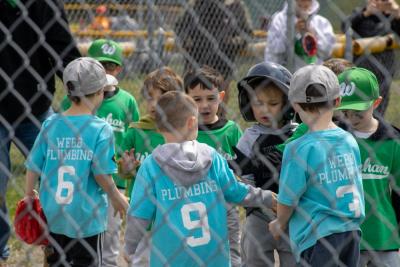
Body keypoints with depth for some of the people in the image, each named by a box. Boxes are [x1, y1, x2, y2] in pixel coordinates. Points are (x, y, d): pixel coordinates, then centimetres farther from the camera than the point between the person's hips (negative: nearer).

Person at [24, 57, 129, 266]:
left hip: (52, 214, 4)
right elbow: (101, 173, -15)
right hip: (87, 216, -4)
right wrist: (118, 199, 2)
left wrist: (29, 194, 17)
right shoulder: (101, 129, -13)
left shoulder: (50, 124, -2)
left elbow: (33, 165, 0)